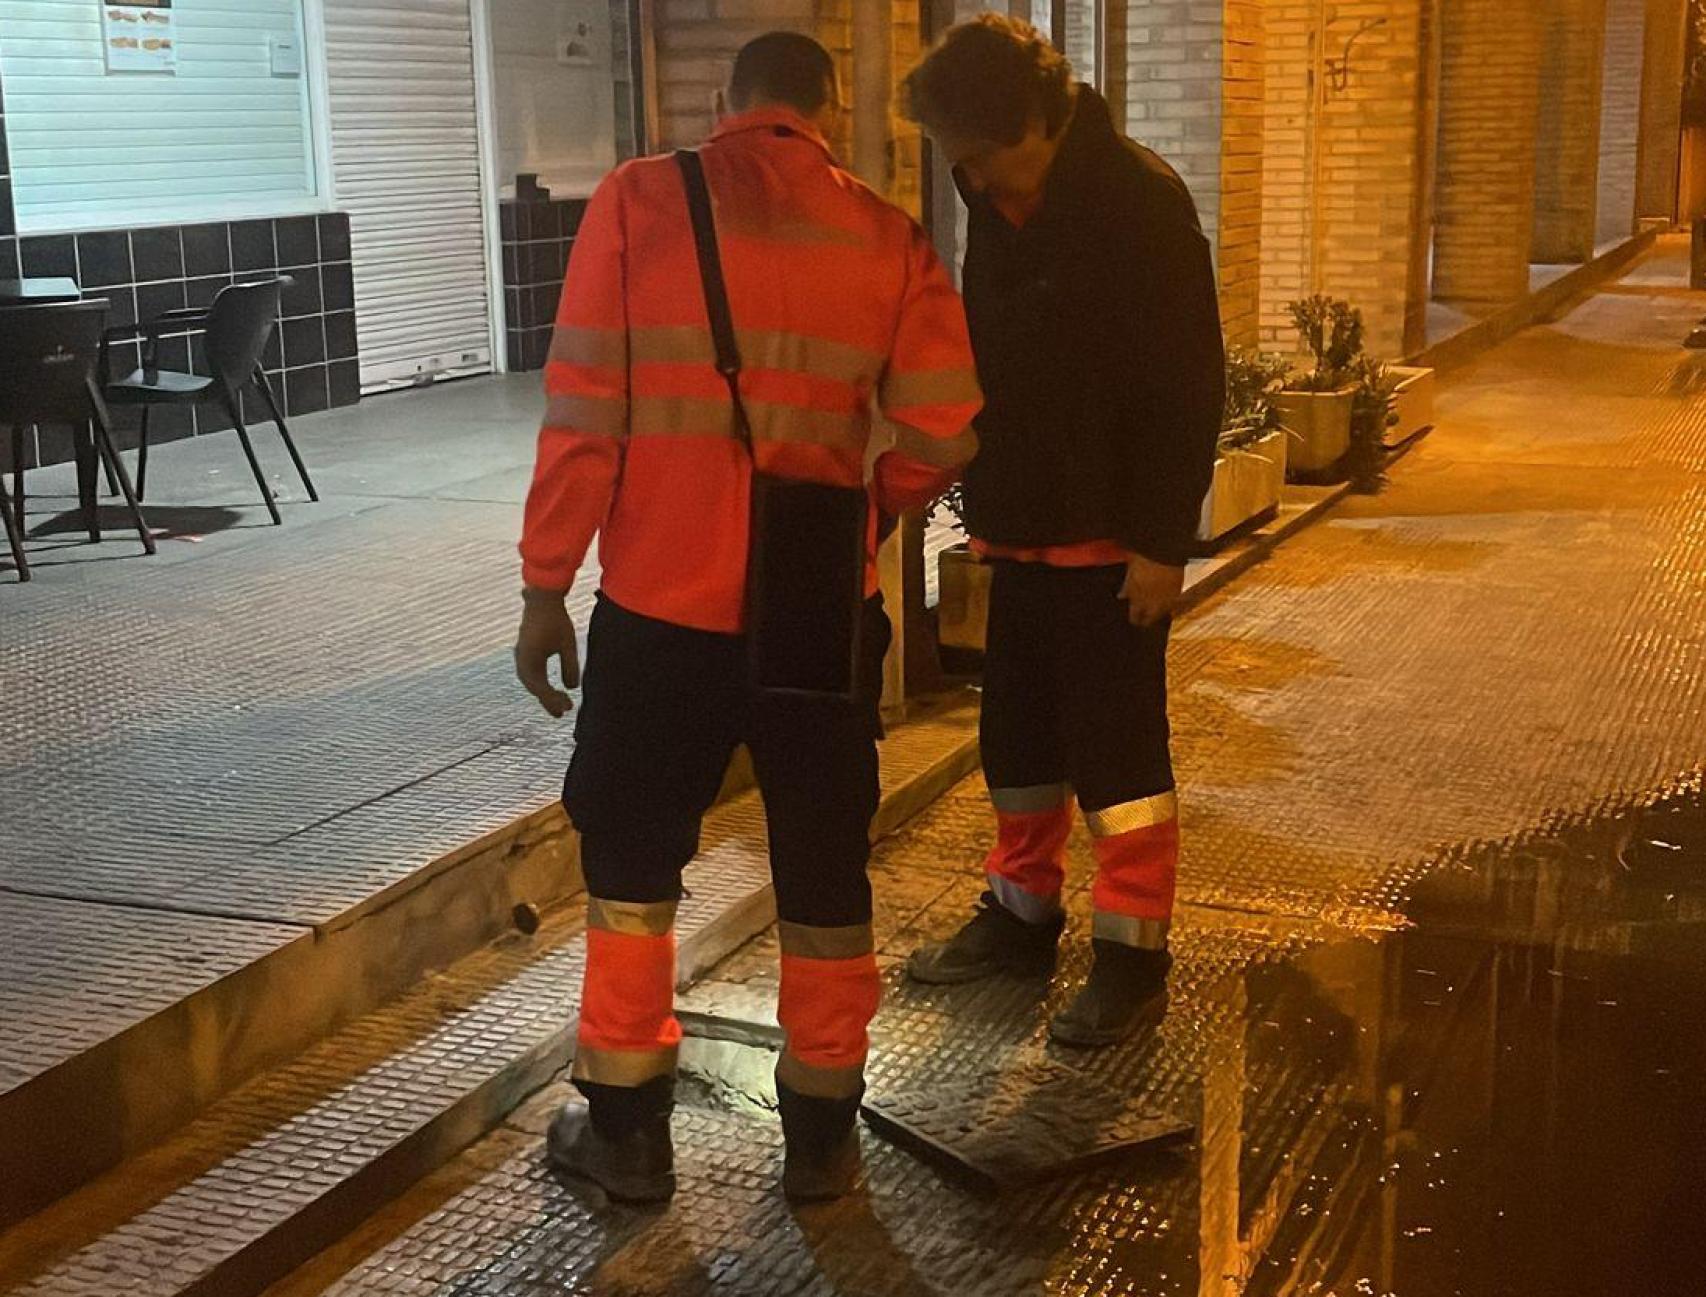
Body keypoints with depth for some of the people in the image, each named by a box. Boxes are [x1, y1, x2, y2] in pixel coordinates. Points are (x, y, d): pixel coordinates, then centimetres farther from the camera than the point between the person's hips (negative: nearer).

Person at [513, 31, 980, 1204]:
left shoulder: (640, 201, -3)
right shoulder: (887, 238, 1)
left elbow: (584, 411, -8)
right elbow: (942, 435, -4)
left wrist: (544, 586, 0)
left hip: (662, 600, -1)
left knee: (633, 857, 16)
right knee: (824, 871, 15)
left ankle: (627, 1130, 22)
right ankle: (822, 1136, 25)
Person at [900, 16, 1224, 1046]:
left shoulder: (1139, 200, -15)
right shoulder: (998, 209, 7)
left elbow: (1189, 384, -16)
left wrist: (1163, 539, -18)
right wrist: (985, 510, 11)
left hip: (1113, 537, -7)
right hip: (1022, 530, 7)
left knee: (1118, 746, -1)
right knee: (1018, 736, 15)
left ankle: (1135, 953, 10)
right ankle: (1023, 912, 31)